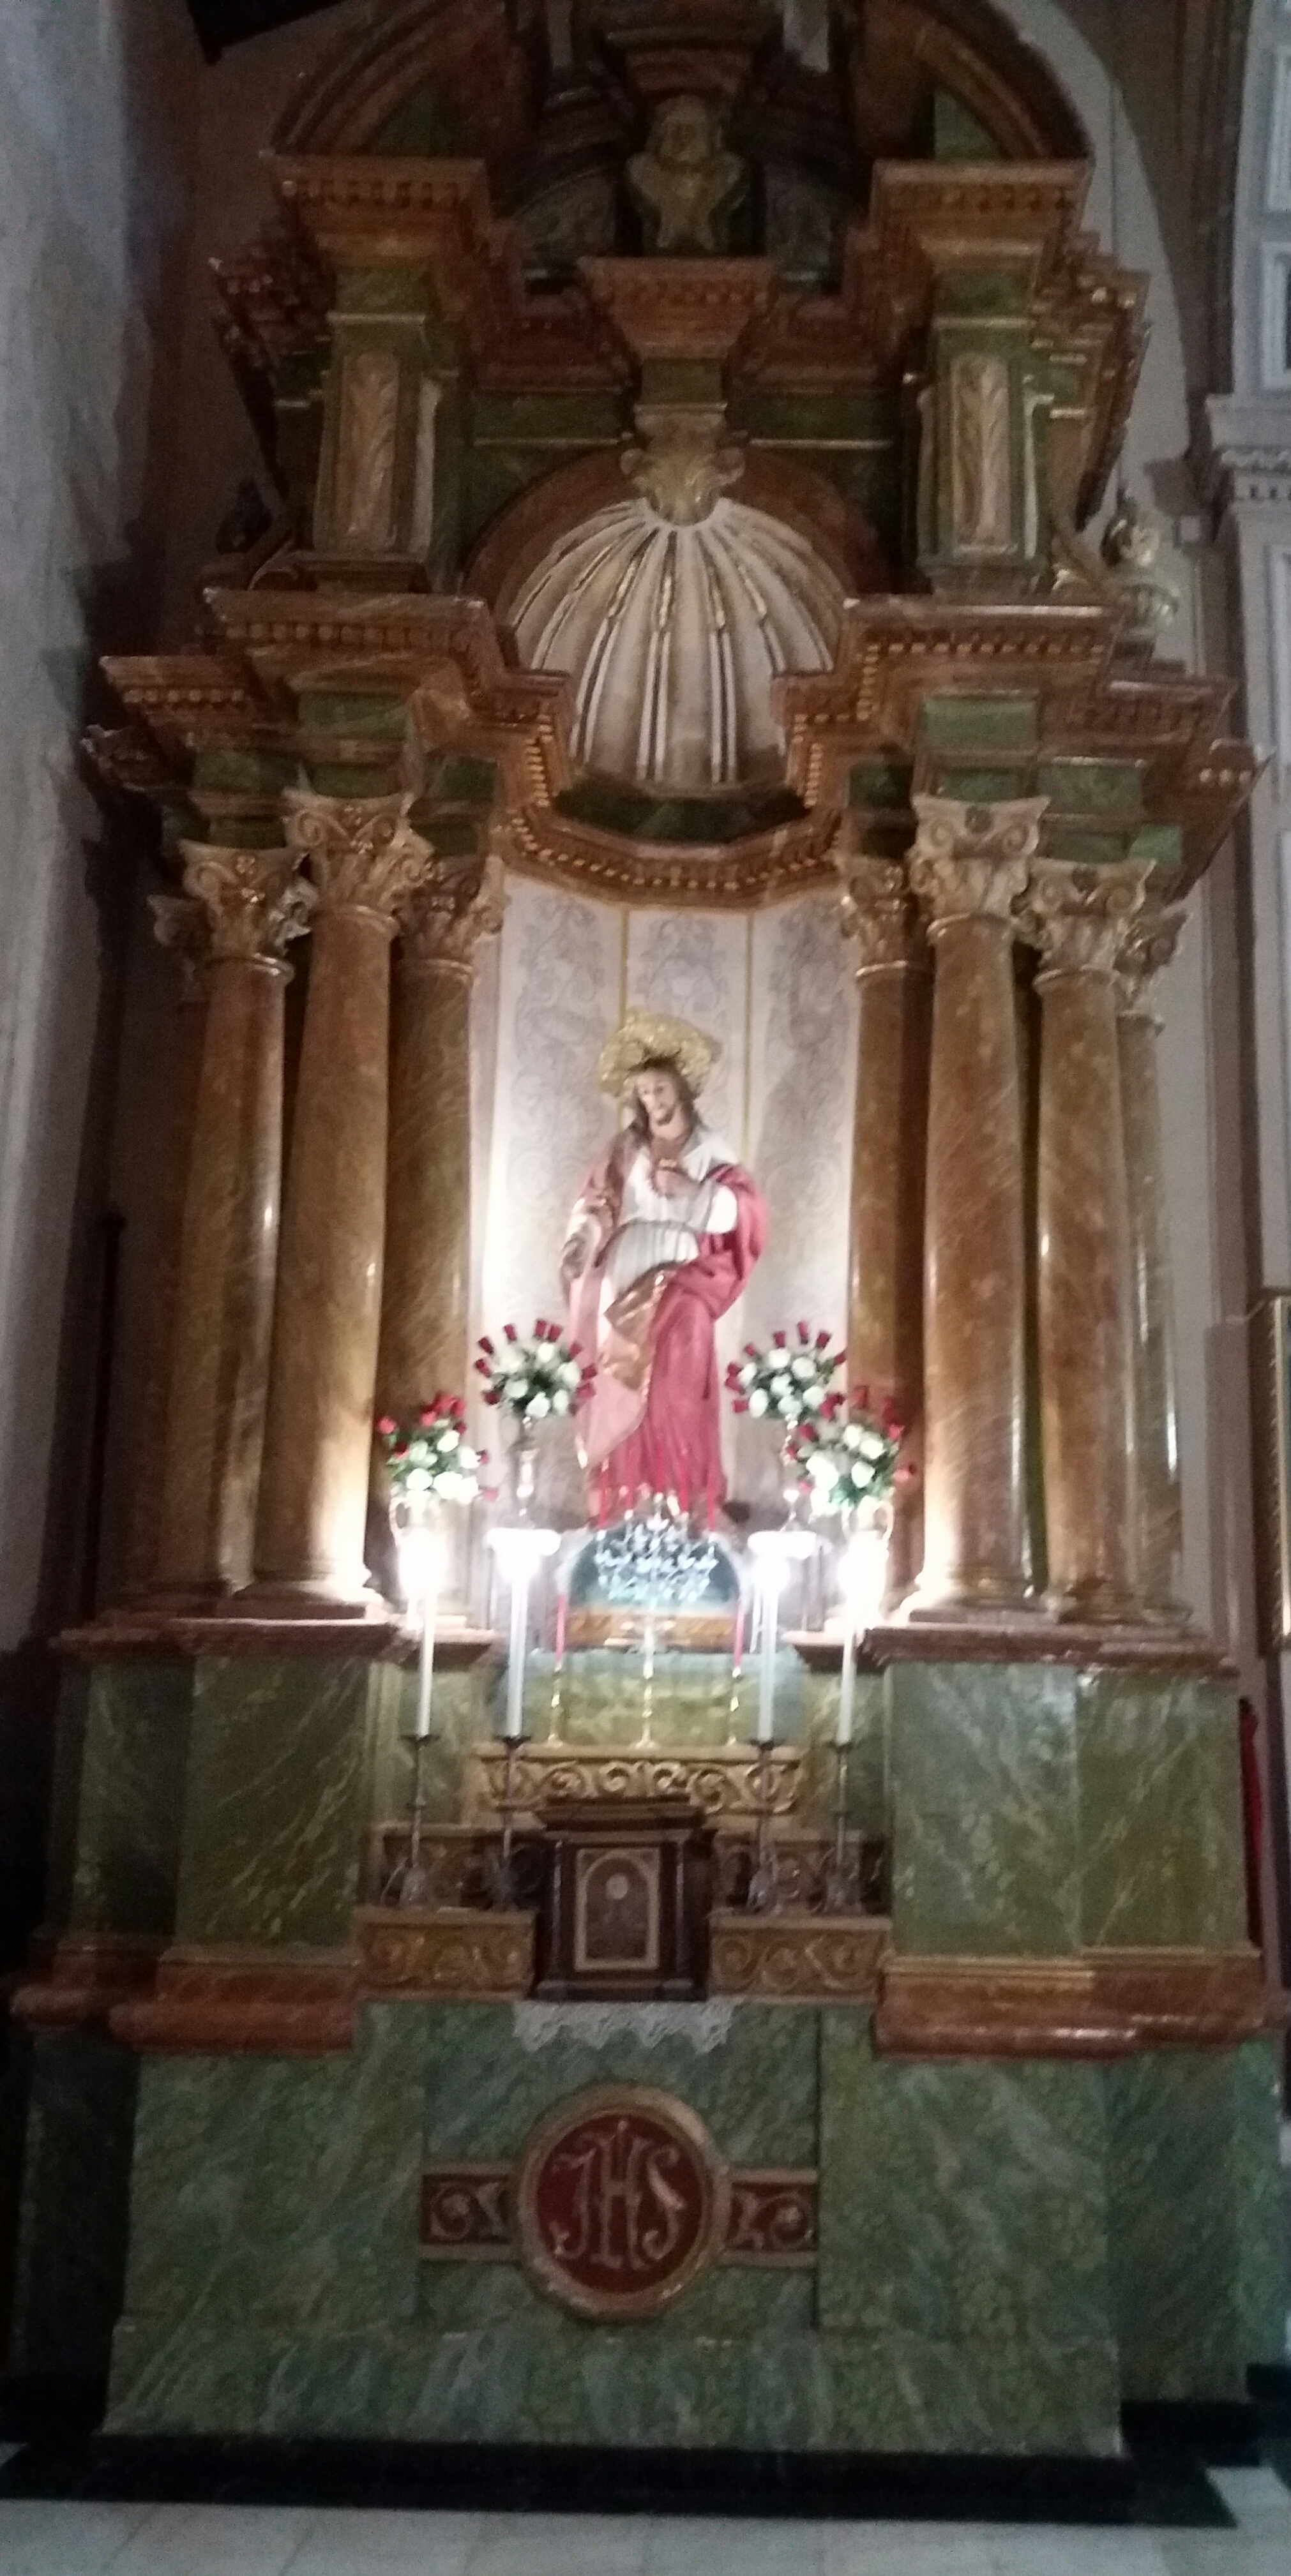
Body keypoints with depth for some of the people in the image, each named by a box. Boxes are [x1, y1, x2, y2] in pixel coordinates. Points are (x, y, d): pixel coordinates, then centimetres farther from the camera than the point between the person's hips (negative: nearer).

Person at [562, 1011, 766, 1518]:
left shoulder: (708, 1151, 4)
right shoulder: (627, 1149, 11)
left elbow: (745, 1209, -6)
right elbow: (597, 1205, 7)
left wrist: (691, 1191, -20)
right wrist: (583, 1238, -13)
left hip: (679, 1282, -2)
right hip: (625, 1282, 2)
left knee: (676, 1397, -14)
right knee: (621, 1399, -1)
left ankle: (684, 1503, -8)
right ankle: (627, 1506, 6)